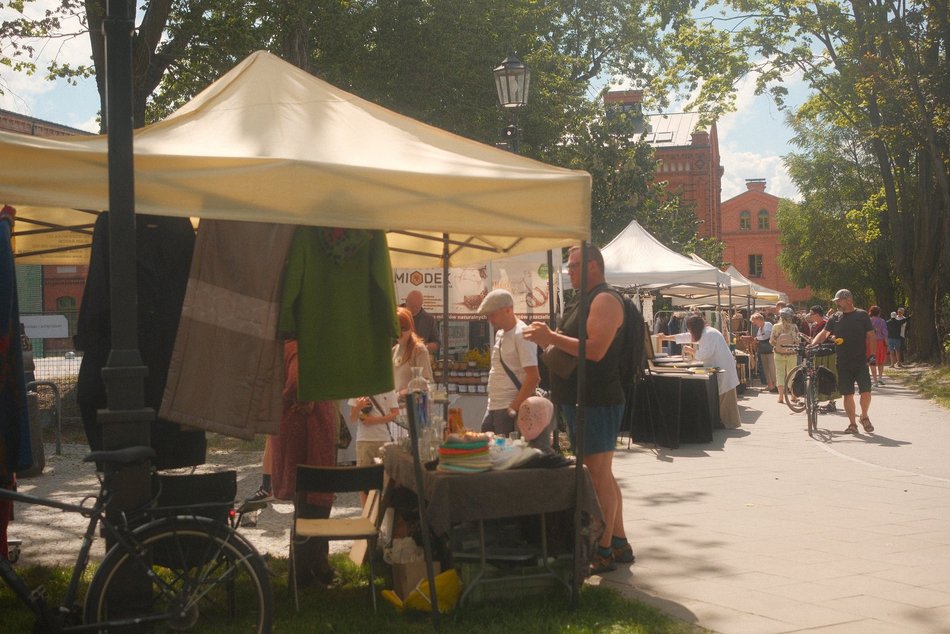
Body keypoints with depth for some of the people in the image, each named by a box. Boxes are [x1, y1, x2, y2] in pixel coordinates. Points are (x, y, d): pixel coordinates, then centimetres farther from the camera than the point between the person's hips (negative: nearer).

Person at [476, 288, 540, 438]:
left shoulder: (521, 334, -11)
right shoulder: (499, 334, 15)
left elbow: (533, 377, -18)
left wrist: (514, 409, -18)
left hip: (509, 410, -8)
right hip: (493, 408, 8)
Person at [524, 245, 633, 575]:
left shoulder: (605, 300, -13)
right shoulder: (580, 301, 19)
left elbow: (595, 349, -24)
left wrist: (551, 336, -20)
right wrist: (548, 339, 9)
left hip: (597, 401, -11)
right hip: (578, 399, 11)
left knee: (599, 475, -7)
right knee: (600, 475, 14)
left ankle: (603, 551, -3)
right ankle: (619, 543, 22)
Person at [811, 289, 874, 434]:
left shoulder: (862, 315, 2)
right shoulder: (835, 318, 9)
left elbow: (870, 335, 3)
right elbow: (824, 333, 4)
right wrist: (812, 345, -12)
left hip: (860, 361, -2)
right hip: (843, 363, 3)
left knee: (865, 391, -9)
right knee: (848, 394, 4)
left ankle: (864, 417, 15)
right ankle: (852, 424, 11)